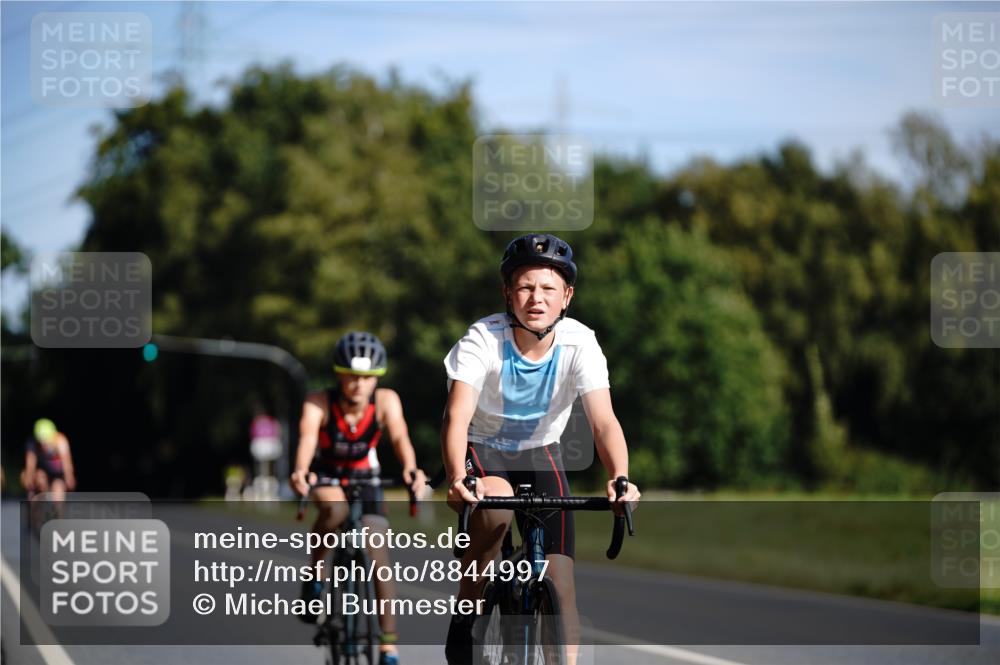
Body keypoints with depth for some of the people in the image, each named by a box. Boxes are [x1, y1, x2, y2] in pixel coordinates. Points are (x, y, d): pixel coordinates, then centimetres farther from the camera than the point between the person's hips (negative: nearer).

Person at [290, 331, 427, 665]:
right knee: (335, 509, -37)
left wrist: (410, 469, -59)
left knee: (377, 553, -11)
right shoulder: (319, 402, -28)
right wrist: (300, 471, -65)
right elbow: (307, 437, -44)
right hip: (325, 475, -2)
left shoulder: (385, 400, -24)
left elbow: (399, 437, -38)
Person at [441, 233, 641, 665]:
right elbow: (457, 416, -35)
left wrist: (620, 479, -48)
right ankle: (462, 625, -17)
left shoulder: (579, 343, -21)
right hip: (482, 452, -2)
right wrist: (458, 478, -54)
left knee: (561, 587, -9)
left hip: (539, 455, 2)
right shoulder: (483, 340, -25)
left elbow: (604, 421, -29)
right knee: (497, 505, -36)